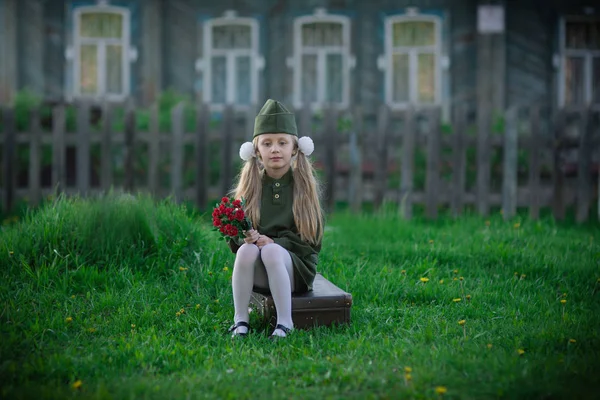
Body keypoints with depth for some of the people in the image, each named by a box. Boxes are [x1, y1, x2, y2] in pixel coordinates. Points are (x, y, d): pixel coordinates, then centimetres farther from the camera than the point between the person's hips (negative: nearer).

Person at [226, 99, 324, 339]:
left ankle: (285, 322, -25)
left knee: (271, 252, -32)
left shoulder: (306, 186, 1)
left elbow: (312, 240, -2)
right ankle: (240, 320, -19)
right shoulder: (249, 186, 6)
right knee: (248, 250, -30)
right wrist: (248, 237, -19)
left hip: (296, 269, -2)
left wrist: (274, 243, -16)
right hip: (257, 273, 2)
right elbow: (234, 236, 5)